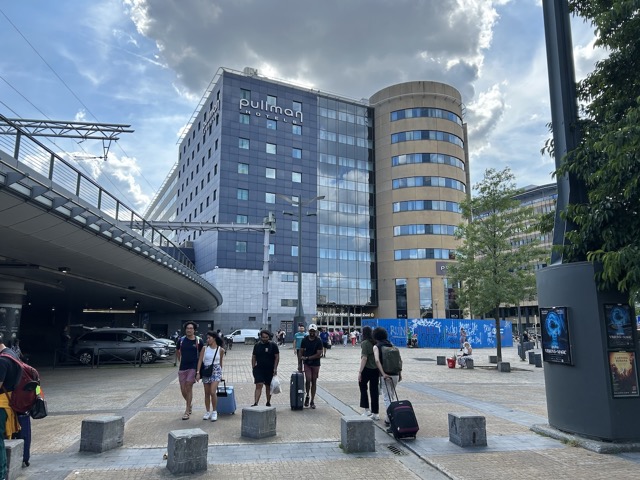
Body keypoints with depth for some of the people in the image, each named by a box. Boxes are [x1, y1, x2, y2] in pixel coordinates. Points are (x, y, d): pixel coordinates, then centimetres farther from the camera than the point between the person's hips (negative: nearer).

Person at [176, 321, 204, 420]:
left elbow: (202, 354, 4)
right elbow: (177, 351, 20)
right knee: (183, 390, 6)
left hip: (193, 367, -3)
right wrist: (180, 361, 13)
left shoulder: (198, 341, -5)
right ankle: (190, 404, 34)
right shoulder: (181, 340, 2)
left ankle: (187, 411, 0)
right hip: (182, 367, 3)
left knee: (189, 387, -10)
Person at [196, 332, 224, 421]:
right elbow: (200, 361, -2)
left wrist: (220, 372, 17)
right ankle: (207, 412, 21)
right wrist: (198, 372, -9)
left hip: (216, 371, -2)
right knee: (207, 393, 8)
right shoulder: (204, 349, 1)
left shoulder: (220, 350, -1)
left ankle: (214, 411, 0)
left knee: (213, 392, -14)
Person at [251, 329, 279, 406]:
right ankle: (255, 403, -15)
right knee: (259, 385, -12)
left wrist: (275, 368, -9)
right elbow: (253, 357, 11)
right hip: (259, 369, 1)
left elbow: (277, 357, -3)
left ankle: (268, 403, 25)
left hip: (270, 370, -1)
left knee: (268, 386, 10)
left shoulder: (273, 345, -2)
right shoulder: (257, 345, 5)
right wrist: (253, 368, 4)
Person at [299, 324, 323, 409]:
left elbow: (319, 354, -11)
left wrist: (307, 358, -14)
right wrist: (299, 364, -3)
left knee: (314, 382, 5)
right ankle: (307, 396, 9)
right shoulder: (304, 340, 0)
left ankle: (312, 401, 16)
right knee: (308, 379, -15)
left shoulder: (319, 341, -7)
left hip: (316, 364, 0)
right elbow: (300, 352, 3)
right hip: (306, 364, 1)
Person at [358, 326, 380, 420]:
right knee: (374, 391, 10)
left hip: (367, 369, -5)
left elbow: (364, 358, -18)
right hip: (376, 370, 5)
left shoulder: (365, 343, -13)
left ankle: (367, 410, 13)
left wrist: (360, 372, -16)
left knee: (363, 387, 15)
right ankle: (375, 413, 13)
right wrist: (380, 370, 16)